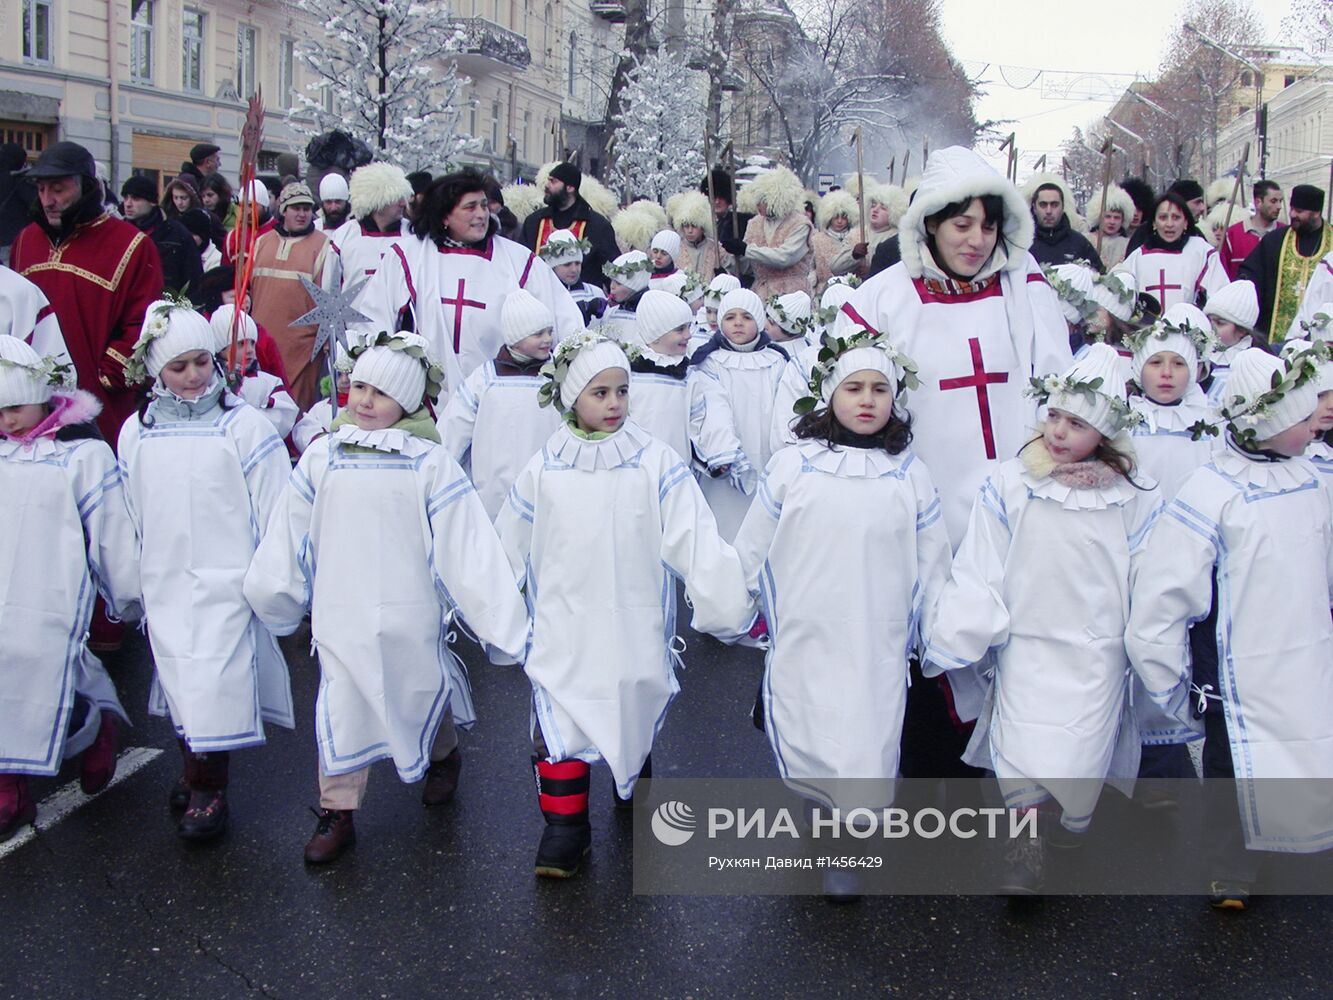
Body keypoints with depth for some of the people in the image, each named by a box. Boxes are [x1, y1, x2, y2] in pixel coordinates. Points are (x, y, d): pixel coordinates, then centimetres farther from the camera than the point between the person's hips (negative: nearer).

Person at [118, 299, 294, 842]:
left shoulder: (243, 426, -9)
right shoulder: (137, 432, 5)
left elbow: (273, 512, -6)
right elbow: (129, 517, 14)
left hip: (228, 582, -4)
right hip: (164, 584, 5)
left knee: (217, 683, -4)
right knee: (180, 683, 13)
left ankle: (211, 788, 11)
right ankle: (194, 767, 31)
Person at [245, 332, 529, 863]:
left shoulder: (429, 464, -10)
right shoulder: (323, 457, -2)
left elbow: (466, 548, -11)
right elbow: (289, 540, 8)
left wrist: (505, 620, -13)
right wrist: (270, 594, 17)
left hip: (409, 614, -1)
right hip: (341, 614, 1)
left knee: (423, 694, 16)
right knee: (341, 710, 5)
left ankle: (443, 755, 47)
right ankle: (337, 814, 20)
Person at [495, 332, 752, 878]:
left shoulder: (656, 463, -8)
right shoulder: (544, 469, -2)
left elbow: (698, 544, -11)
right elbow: (508, 551, 8)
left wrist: (734, 602, -15)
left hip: (634, 629, 0)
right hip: (562, 632, 0)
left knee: (634, 719, 17)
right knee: (558, 728, -5)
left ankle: (633, 779, 45)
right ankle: (565, 827, 11)